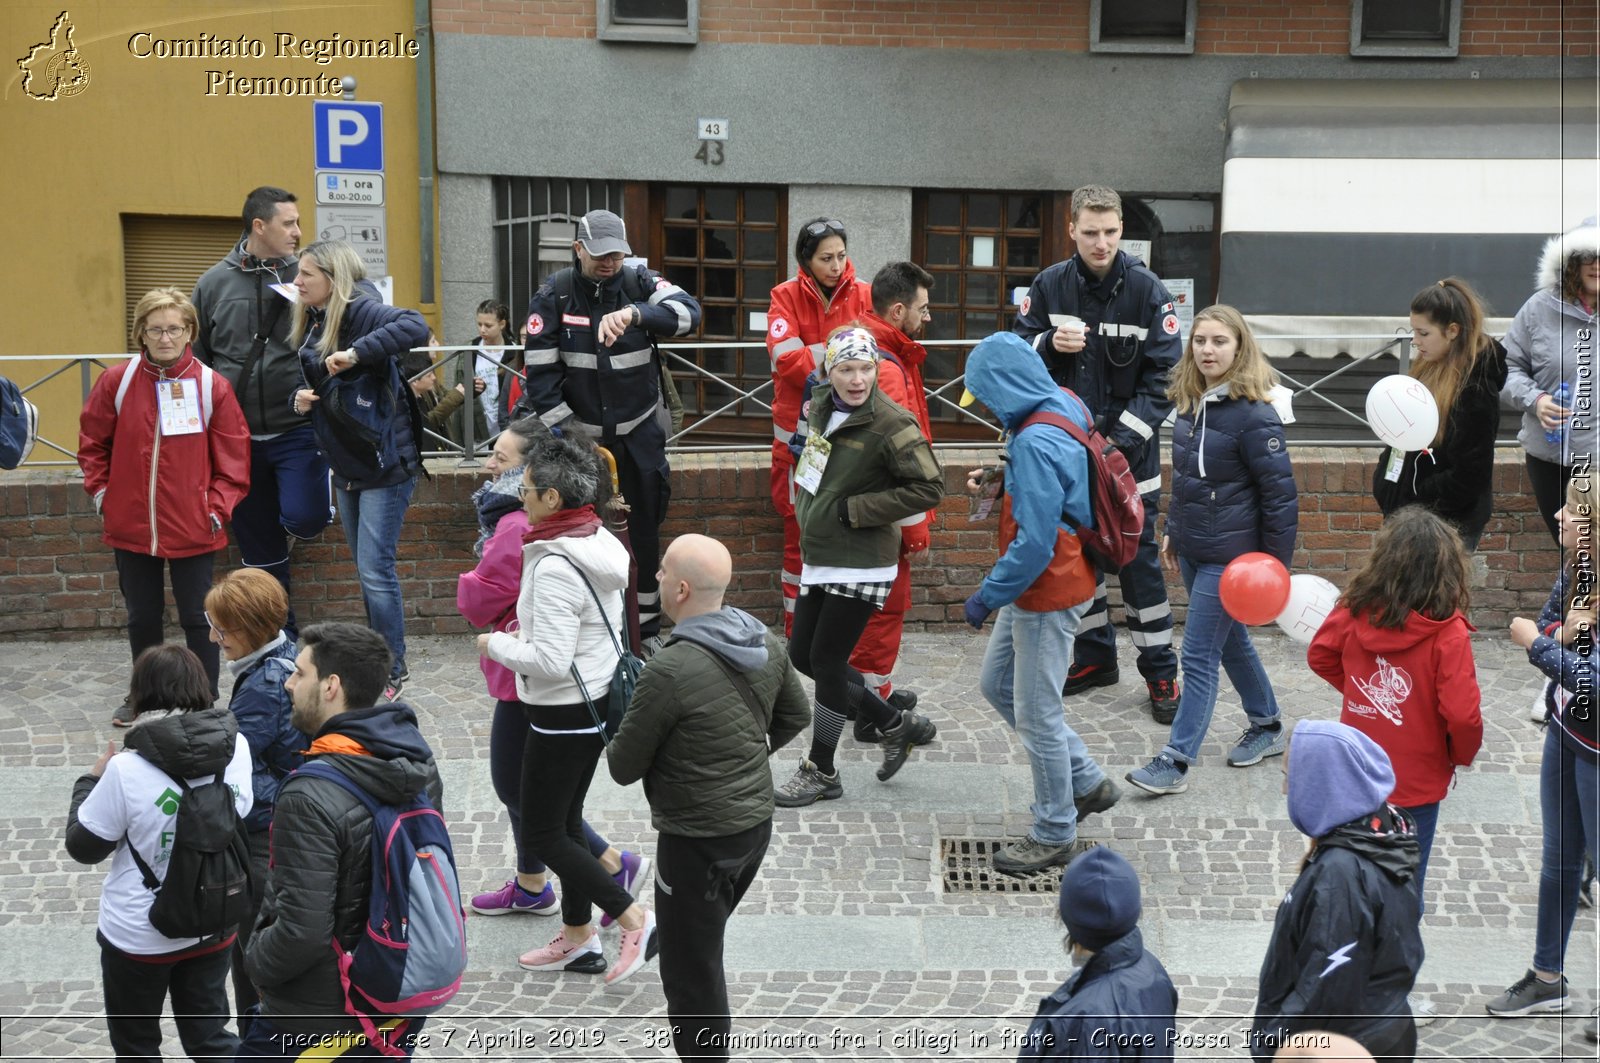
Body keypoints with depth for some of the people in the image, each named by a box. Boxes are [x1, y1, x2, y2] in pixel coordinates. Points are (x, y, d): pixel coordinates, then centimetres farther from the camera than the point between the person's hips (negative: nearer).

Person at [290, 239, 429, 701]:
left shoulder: (363, 310, -16)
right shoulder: (311, 323, 9)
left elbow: (415, 328, -35)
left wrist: (356, 352, -37)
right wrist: (300, 400, -3)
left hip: (385, 463, -9)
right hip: (345, 466, 9)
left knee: (375, 571, -7)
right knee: (369, 571, 16)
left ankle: (393, 672, 6)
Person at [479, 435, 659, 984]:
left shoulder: (554, 566, -25)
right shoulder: (601, 543, 3)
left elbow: (550, 661, -28)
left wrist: (496, 644, -12)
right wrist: (528, 634, 12)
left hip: (561, 716, -9)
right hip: (597, 702, 9)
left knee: (541, 833, 4)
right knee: (565, 821, 20)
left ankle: (634, 919, 1)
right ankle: (577, 937, 30)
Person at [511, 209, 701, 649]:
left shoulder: (639, 282, -7)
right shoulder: (553, 295, -9)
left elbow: (688, 311, -26)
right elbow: (540, 373, -10)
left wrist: (634, 313, -44)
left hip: (640, 428, 1)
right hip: (581, 431, -1)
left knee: (647, 528, 8)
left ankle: (651, 627, 21)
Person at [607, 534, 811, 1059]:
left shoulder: (670, 670, -26)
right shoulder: (766, 643, -3)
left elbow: (624, 768, -15)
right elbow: (795, 716, 14)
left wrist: (621, 745, 6)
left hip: (698, 839, -8)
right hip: (757, 821, 8)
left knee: (691, 974, 5)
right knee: (706, 945, 27)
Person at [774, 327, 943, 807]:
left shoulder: (892, 424, -18)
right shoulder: (821, 405, 5)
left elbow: (929, 488, -20)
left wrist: (854, 510, -19)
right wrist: (807, 511, 12)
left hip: (860, 565, -9)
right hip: (818, 559, 9)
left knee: (826, 662, -1)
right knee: (802, 655, 13)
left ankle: (821, 772, 17)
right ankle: (897, 724, 27)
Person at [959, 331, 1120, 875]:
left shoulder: (1036, 444, -27)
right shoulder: (1064, 407, 4)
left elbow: (1035, 543, -28)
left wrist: (987, 595, -19)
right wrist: (1003, 482, 11)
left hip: (1047, 593, -11)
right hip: (1036, 587, 11)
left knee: (1036, 714, 2)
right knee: (996, 683, 21)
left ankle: (1056, 835, 18)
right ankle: (1086, 782, 29)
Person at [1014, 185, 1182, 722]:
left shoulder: (1146, 290, -9)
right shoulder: (1050, 285, 0)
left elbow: (1164, 375, -10)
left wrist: (1123, 436, -18)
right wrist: (1050, 343, -17)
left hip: (1129, 450, -3)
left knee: (1138, 557, 1)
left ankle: (1160, 671, 11)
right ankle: (1095, 656, 27)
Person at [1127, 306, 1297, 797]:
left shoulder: (1254, 415, -19)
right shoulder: (1191, 404, 5)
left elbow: (1280, 494, -16)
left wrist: (1276, 564, -15)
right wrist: (1172, 532, 19)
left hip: (1229, 556, -8)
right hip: (1192, 549, 8)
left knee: (1199, 655, -5)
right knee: (1231, 642, 21)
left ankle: (1175, 762, 0)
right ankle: (1267, 727, 38)